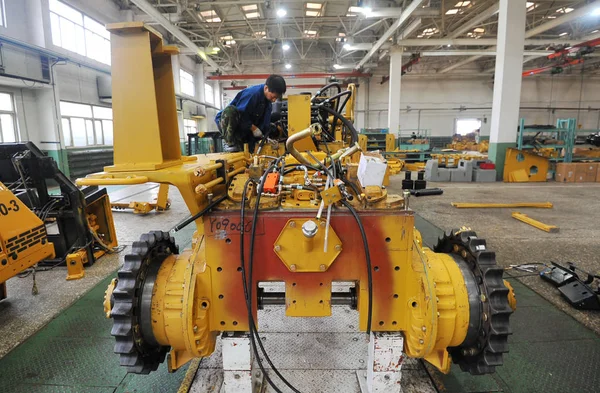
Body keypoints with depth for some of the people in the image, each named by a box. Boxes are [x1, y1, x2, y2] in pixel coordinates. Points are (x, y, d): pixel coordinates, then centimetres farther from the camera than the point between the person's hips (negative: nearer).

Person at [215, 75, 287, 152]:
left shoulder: (267, 101, 3)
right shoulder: (252, 93, -23)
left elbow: (265, 123, 5)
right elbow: (240, 114, -25)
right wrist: (253, 128, -23)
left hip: (245, 130, 7)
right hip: (226, 122, -7)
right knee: (230, 109, -40)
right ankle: (231, 144, -28)